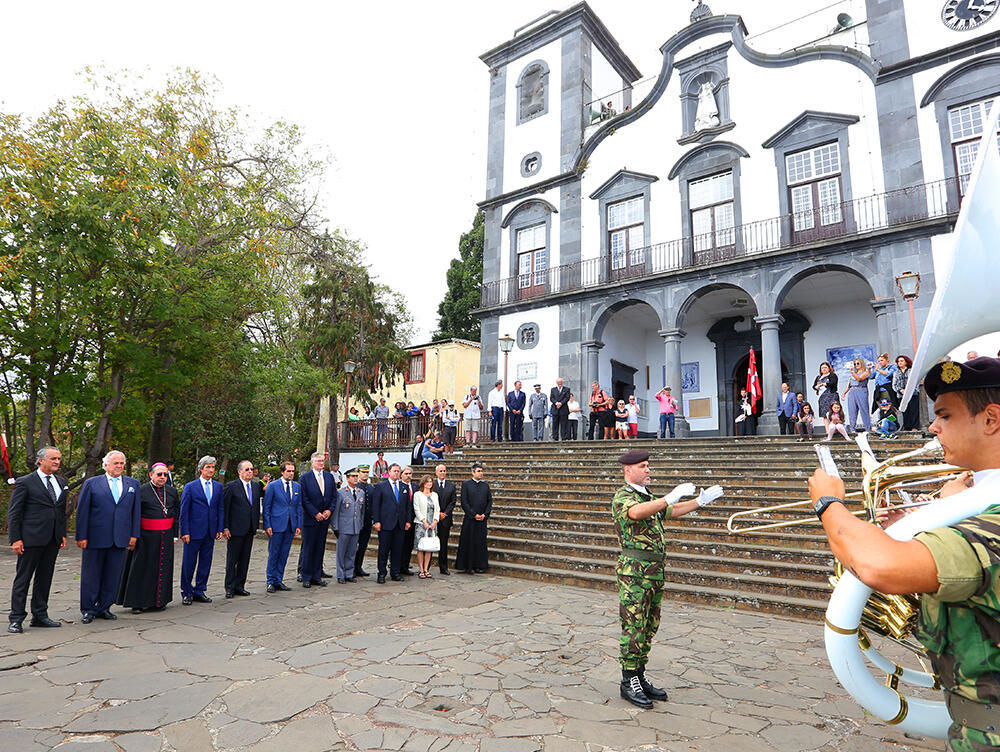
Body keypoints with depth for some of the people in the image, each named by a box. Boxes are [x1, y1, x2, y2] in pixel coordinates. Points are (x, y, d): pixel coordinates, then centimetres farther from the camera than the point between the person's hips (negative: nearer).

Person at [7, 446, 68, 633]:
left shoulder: (61, 482, 13)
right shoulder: (24, 482, -5)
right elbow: (14, 513, -6)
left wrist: (63, 534, 11)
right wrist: (15, 539, -11)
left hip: (52, 540, 6)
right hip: (31, 539, -6)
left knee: (45, 578, 12)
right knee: (23, 578, 2)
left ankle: (39, 615, 21)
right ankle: (16, 619, 11)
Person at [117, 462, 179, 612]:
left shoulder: (172, 491, 8)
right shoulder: (142, 491, -6)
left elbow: (177, 508, 18)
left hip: (166, 536, 4)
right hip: (146, 535, -4)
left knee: (162, 568, 9)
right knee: (143, 568, 3)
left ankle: (158, 600, 20)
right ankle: (137, 602, 15)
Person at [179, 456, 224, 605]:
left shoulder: (218, 486, 8)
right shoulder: (190, 487, -3)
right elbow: (184, 511, -4)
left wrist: (219, 529, 4)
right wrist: (184, 532, -9)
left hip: (210, 531, 4)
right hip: (194, 531, -4)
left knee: (205, 563, 10)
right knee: (188, 563, 4)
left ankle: (199, 591, 22)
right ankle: (187, 593, 19)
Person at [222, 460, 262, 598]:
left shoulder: (257, 485, 8)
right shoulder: (231, 486, -7)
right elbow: (224, 508, -7)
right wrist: (225, 527, -11)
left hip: (250, 529, 5)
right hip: (235, 530, -5)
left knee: (245, 560, 11)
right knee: (232, 560, 5)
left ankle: (240, 586, 21)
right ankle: (230, 588, 16)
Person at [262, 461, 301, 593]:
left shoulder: (297, 487, 10)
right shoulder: (272, 486, -2)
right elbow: (266, 507, -2)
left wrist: (299, 525, 6)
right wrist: (267, 525, -9)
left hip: (291, 526, 4)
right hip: (276, 525, -4)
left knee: (284, 555, 9)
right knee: (273, 555, 2)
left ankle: (279, 581, 19)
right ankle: (271, 582, 14)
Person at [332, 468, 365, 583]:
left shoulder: (361, 493, 10)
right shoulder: (341, 493, -5)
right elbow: (335, 511, -3)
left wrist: (361, 526, 13)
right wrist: (335, 527, -5)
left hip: (356, 529, 4)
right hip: (343, 528, -4)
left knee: (352, 553, 10)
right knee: (341, 552, 4)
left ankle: (349, 574, 20)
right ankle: (340, 576, 14)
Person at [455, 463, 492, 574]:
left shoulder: (486, 485, 10)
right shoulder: (466, 484, -2)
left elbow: (490, 501, 9)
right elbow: (464, 502, -7)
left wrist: (485, 514, -5)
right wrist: (474, 514, -12)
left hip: (482, 519, 3)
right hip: (470, 519, -3)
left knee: (481, 542, 7)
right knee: (469, 542, 1)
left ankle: (479, 566, 16)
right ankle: (468, 566, 11)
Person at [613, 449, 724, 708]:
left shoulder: (647, 496, 17)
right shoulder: (622, 497, -12)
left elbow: (672, 512, 29)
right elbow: (636, 512, -34)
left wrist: (700, 501, 17)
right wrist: (670, 497, -42)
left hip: (655, 570, 9)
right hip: (634, 570, -9)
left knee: (649, 627, 14)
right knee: (633, 628, -3)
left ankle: (640, 677, 25)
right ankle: (629, 682, 9)